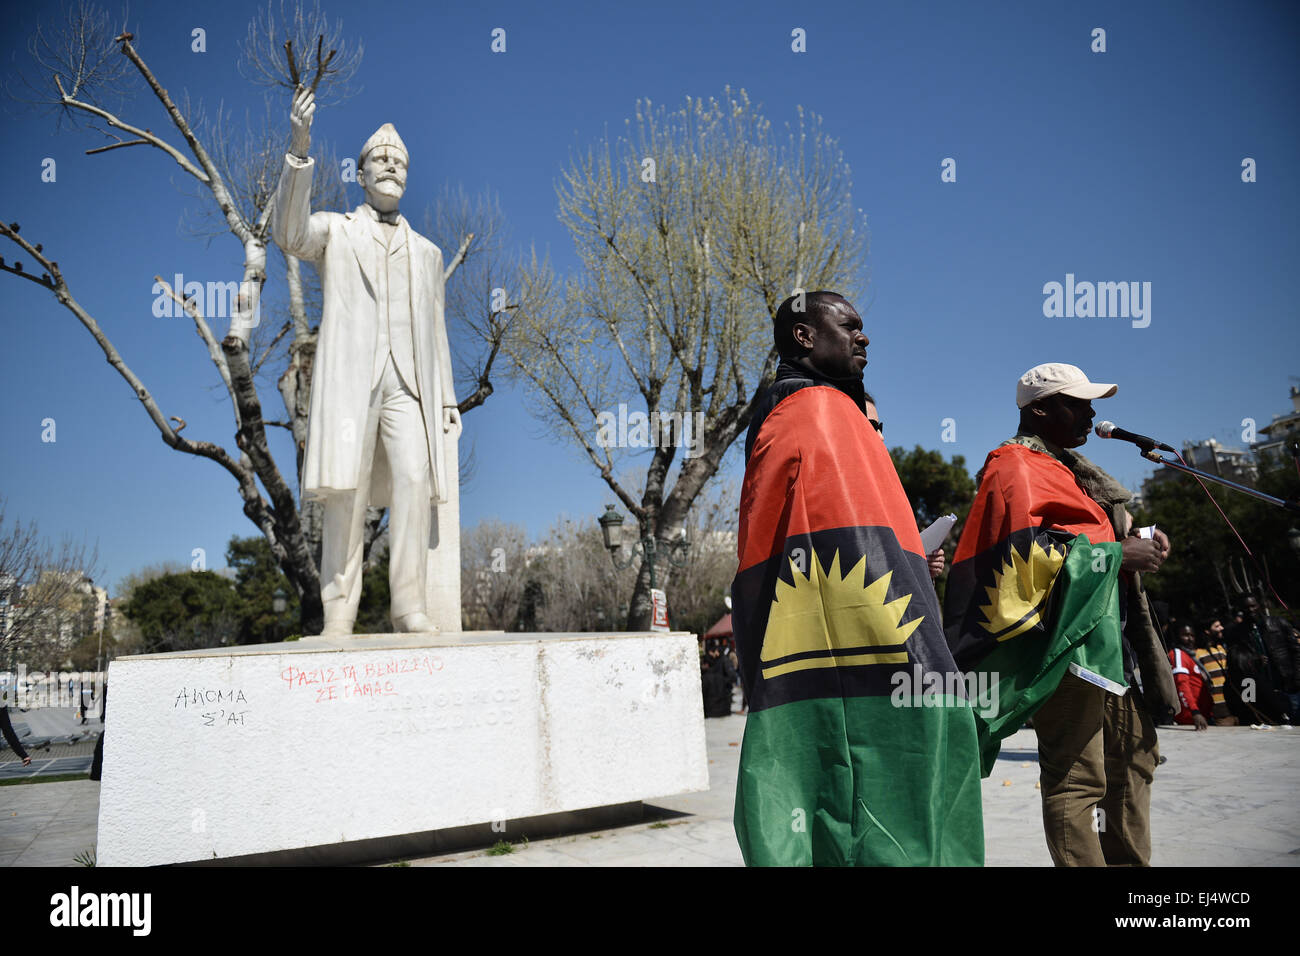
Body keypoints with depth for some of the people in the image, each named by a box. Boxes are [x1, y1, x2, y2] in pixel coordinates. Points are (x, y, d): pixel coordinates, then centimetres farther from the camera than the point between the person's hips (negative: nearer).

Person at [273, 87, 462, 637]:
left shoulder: (426, 252, 25)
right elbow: (289, 234, -8)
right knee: (345, 490, -9)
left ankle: (410, 604, -14)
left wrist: (446, 401, 11)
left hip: (407, 384, 2)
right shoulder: (334, 232, 16)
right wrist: (299, 151, -21)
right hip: (349, 379, -2)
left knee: (413, 478, -17)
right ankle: (339, 610, -5)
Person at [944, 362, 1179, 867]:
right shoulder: (1017, 466, -7)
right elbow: (1026, 550, -21)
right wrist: (1119, 553, -16)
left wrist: (1139, 541, 13)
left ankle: (1130, 861, 29)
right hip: (1069, 642, -11)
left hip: (1113, 641, 11)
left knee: (1134, 762, 17)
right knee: (1077, 778, -11)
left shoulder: (1071, 468, 26)